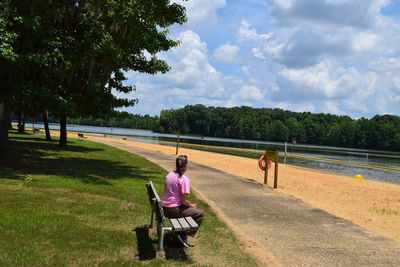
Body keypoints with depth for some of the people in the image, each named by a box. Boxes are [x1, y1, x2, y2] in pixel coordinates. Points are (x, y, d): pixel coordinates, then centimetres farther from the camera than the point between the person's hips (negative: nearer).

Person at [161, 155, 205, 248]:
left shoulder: (169, 175, 6)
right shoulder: (184, 179, -18)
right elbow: (184, 201, -19)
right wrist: (191, 205, 3)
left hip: (165, 208, 8)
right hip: (174, 210, -8)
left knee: (188, 208, 31)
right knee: (200, 214, 5)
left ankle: (181, 232, 29)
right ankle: (184, 236, 2)